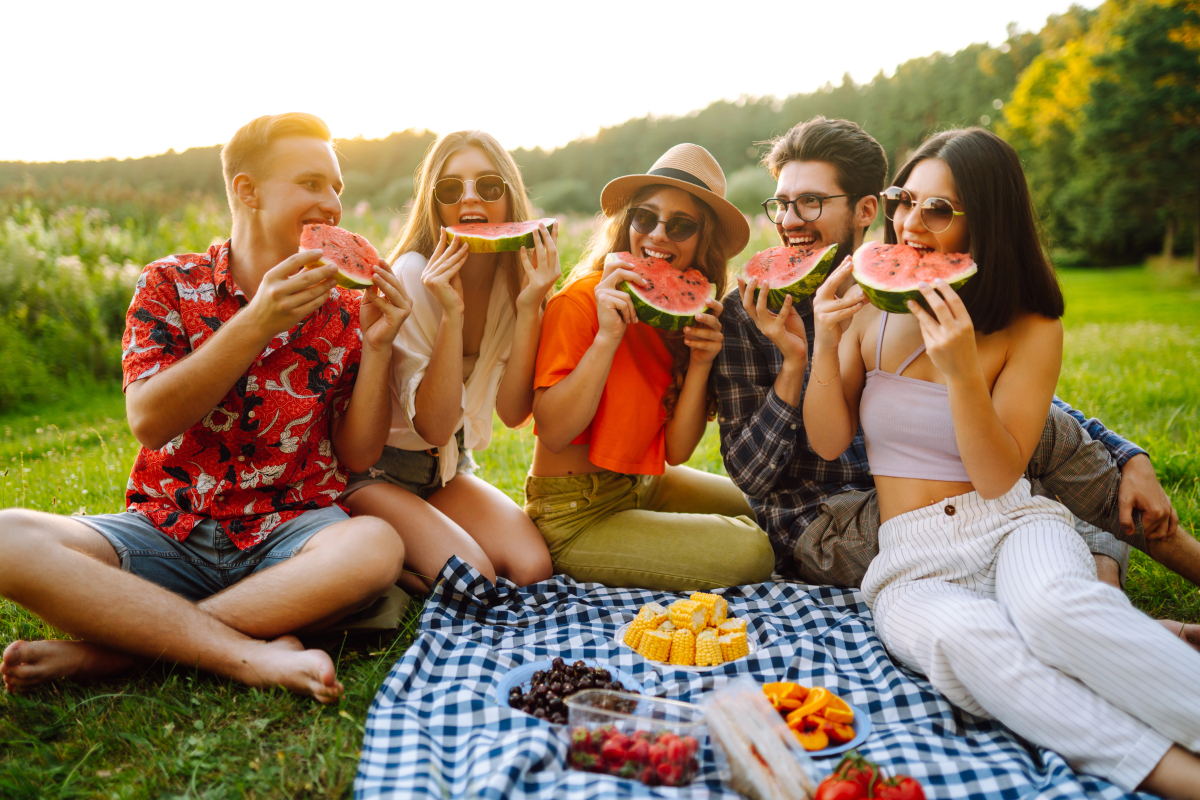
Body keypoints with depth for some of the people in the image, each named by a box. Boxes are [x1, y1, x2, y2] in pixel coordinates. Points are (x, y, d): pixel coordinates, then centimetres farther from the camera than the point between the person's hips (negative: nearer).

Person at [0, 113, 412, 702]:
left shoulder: (344, 311, 5)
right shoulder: (170, 284, 3)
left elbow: (358, 456, 2)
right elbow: (148, 422, -10)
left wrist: (376, 345, -11)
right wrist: (256, 324, -19)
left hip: (288, 534, 0)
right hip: (166, 529, 0)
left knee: (376, 545, -33)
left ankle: (114, 645, -23)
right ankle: (253, 654, -28)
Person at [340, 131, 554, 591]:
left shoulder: (515, 277, -5)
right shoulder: (412, 277, -20)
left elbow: (513, 412, -12)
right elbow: (434, 426, -23)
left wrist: (529, 307, -22)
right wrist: (450, 311, -32)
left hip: (448, 468, 6)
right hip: (373, 469, -5)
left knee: (533, 570, -16)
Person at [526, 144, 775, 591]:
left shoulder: (694, 314, 2)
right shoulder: (581, 302, -19)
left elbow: (675, 452, -3)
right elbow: (554, 434, -23)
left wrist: (700, 363, -17)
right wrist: (607, 337, -30)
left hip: (643, 485, 8)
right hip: (574, 516, -8)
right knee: (751, 553, -15)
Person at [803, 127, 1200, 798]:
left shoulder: (1030, 332, -1)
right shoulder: (872, 311, 6)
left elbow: (999, 479, -7)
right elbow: (829, 443, 7)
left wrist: (962, 373, -22)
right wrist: (826, 346, -9)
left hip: (1012, 524, -1)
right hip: (913, 560, 1)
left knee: (1054, 606, -39)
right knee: (965, 637, -35)